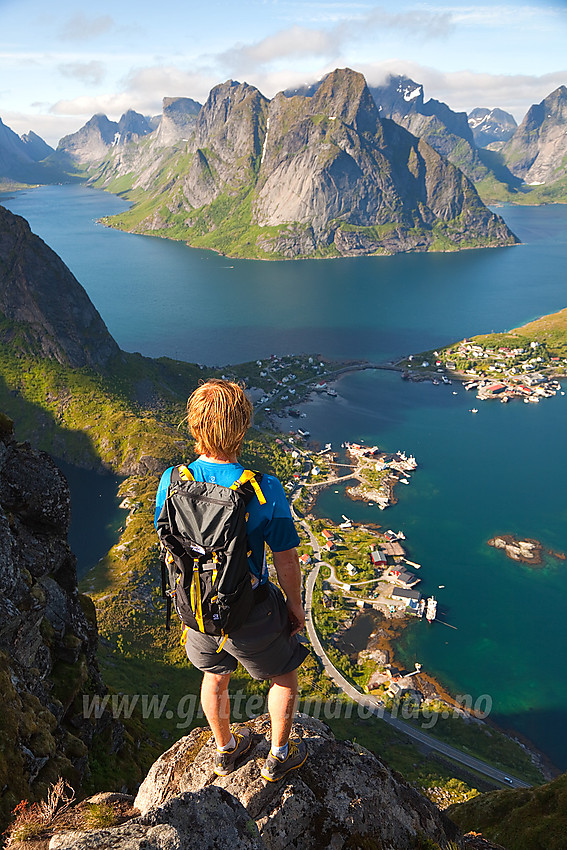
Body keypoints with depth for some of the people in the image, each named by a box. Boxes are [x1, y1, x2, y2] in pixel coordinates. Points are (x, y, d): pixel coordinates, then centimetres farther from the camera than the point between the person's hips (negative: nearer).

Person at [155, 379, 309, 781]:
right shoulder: (265, 490, -29)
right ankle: (279, 756, 44)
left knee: (215, 677, 31)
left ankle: (226, 750, 54)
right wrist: (295, 605, 1)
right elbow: (286, 560, -18)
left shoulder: (172, 481, -18)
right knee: (284, 676, 26)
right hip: (251, 613, -4)